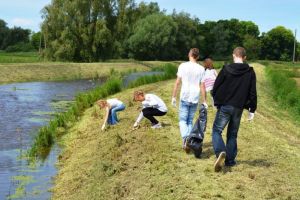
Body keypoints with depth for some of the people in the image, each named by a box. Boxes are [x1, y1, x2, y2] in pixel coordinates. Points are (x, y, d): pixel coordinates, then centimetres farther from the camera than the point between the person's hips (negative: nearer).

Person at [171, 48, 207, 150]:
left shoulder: (183, 66, -3)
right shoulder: (201, 69, 2)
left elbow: (177, 82, -3)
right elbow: (202, 86, 1)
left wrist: (173, 97, 5)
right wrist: (204, 101, 7)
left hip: (184, 98, -2)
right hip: (195, 99, 2)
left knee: (183, 120, 3)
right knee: (190, 121, 13)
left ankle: (185, 138, -20)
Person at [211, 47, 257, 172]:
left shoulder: (226, 69, -8)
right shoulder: (250, 72, -1)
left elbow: (216, 88, -4)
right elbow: (253, 93, 1)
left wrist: (216, 101, 15)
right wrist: (252, 110, 10)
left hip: (224, 106, -3)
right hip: (239, 108, 3)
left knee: (217, 130, 5)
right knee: (232, 134, 15)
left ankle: (220, 152, -20)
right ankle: (230, 160, 15)